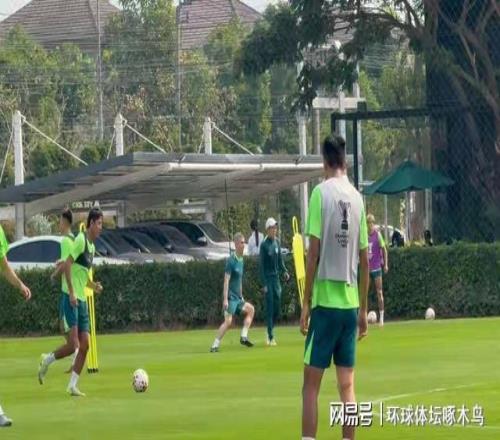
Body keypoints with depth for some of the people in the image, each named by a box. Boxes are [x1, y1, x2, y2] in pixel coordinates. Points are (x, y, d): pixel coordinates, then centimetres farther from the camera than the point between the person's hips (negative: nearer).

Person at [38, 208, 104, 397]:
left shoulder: (92, 246, 16)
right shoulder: (81, 240, -11)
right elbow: (67, 265, -19)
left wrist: (93, 286, 9)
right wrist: (72, 292, -22)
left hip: (82, 300, 9)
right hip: (72, 299, -9)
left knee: (84, 345, 2)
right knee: (74, 344, -15)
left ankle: (72, 386, 6)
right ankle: (46, 361, 8)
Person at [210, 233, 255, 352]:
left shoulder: (241, 260, 13)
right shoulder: (231, 260, -13)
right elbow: (226, 280, -17)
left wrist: (241, 296, 24)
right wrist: (225, 299, -22)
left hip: (237, 298, 9)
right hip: (230, 297, -9)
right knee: (228, 321, -15)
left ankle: (244, 337, 3)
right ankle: (215, 346, -12)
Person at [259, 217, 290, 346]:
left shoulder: (277, 242, 6)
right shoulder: (264, 245, -13)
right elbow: (261, 265, -12)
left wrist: (284, 271, -3)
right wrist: (264, 284, -15)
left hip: (276, 277, 6)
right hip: (268, 278, -6)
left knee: (277, 307, 8)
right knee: (270, 307, -5)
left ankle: (270, 331, 25)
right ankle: (270, 337, -2)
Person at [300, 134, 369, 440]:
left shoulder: (321, 193, -6)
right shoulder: (357, 198, 7)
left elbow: (314, 252, -9)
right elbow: (365, 259, 11)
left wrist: (306, 304, -4)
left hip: (325, 301, -4)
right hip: (351, 303, 4)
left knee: (311, 383, -2)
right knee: (347, 384, 6)